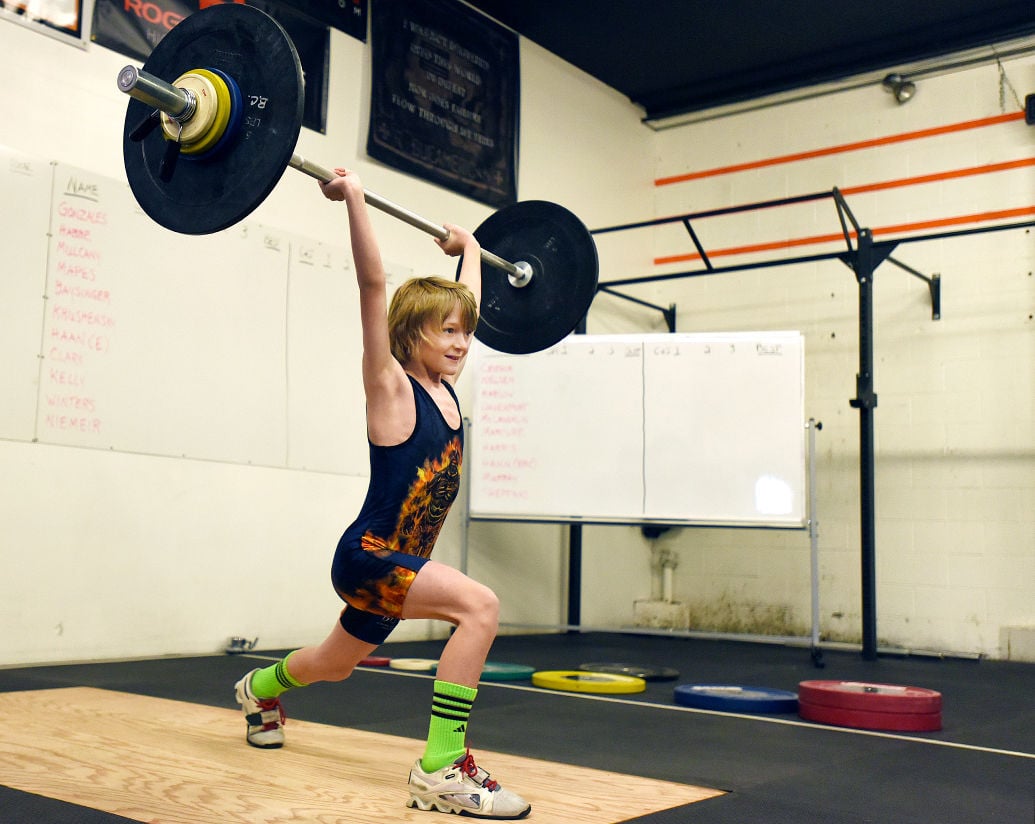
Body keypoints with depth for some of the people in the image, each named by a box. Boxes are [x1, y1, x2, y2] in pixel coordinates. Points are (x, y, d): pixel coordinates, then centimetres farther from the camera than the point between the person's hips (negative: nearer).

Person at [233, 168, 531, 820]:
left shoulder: (445, 387, 4)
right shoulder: (391, 386, -14)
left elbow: (466, 302, 19)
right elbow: (373, 285, -23)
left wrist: (469, 246, 29)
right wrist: (354, 201, -25)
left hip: (400, 565, 8)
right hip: (368, 556, -8)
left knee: (335, 666, 28)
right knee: (480, 606, -30)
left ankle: (260, 690, 60)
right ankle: (442, 770, -22)